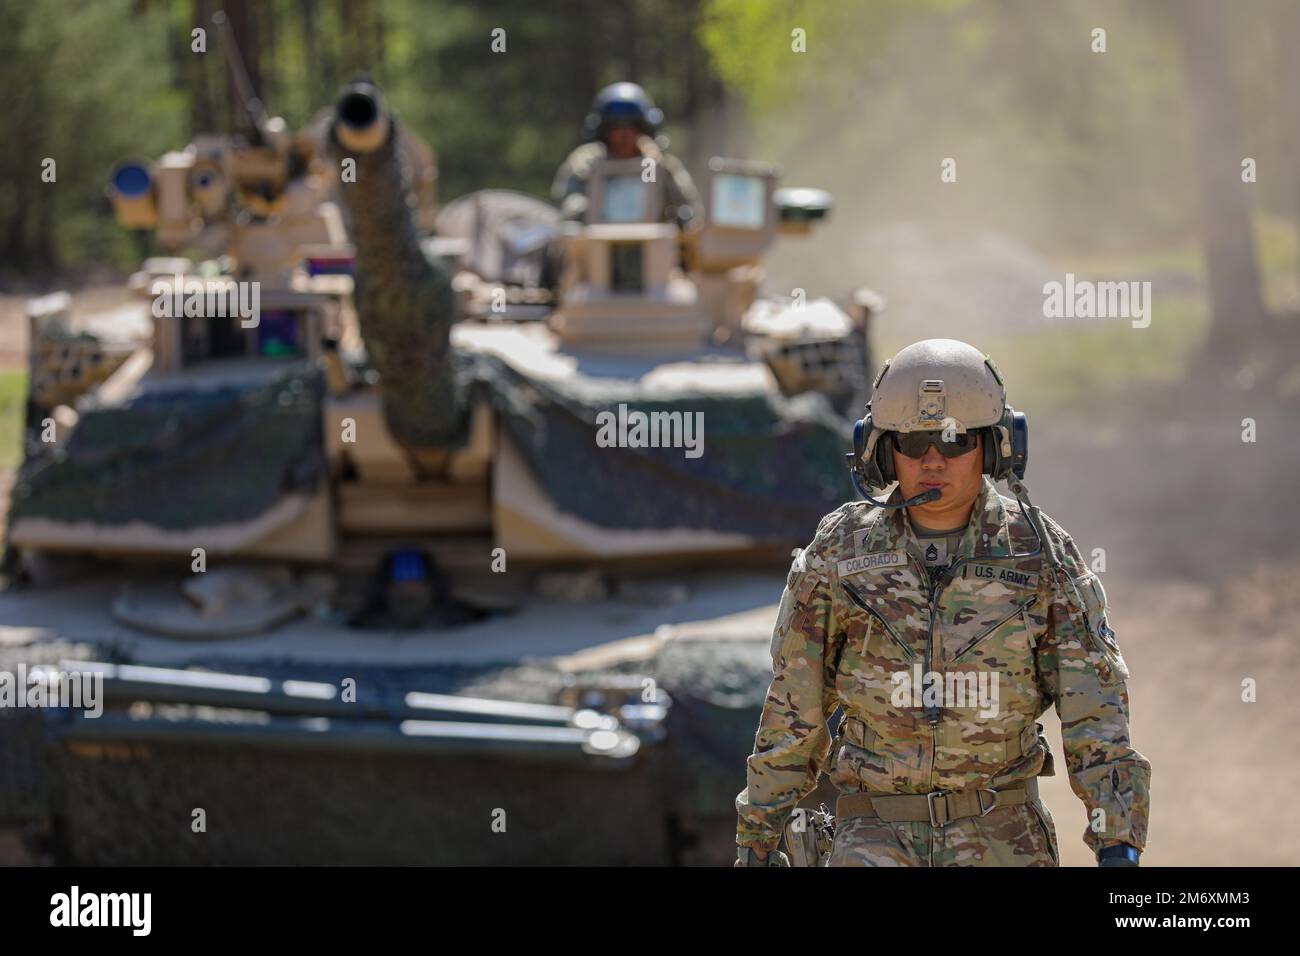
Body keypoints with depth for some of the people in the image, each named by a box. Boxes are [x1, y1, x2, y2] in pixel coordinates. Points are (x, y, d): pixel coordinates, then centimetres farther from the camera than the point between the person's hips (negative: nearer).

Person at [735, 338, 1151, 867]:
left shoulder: (1040, 555, -4)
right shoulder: (839, 552, -3)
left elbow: (1095, 708, -7)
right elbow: (792, 709, 4)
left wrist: (1119, 845, -16)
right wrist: (756, 832, 7)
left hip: (1001, 836, 1)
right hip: (878, 836, -1)